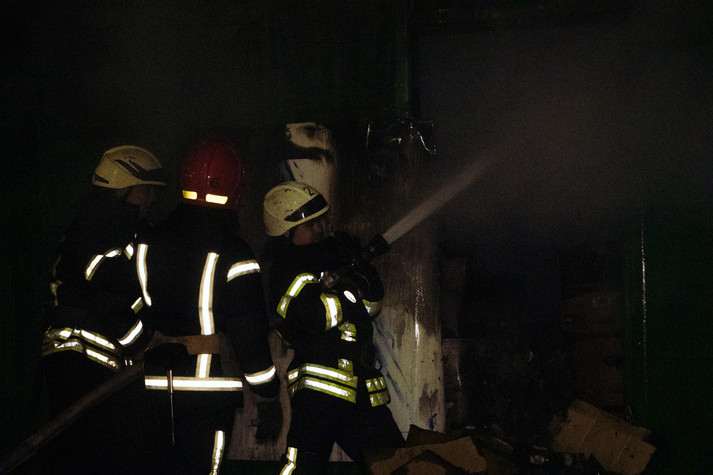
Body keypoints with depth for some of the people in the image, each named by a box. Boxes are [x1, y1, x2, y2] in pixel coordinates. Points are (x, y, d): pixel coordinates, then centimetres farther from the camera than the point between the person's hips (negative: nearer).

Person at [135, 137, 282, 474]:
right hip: (210, 387, -5)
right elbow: (250, 333, -13)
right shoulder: (233, 253, -14)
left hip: (159, 383, 5)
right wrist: (268, 401, -5)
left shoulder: (149, 244, 3)